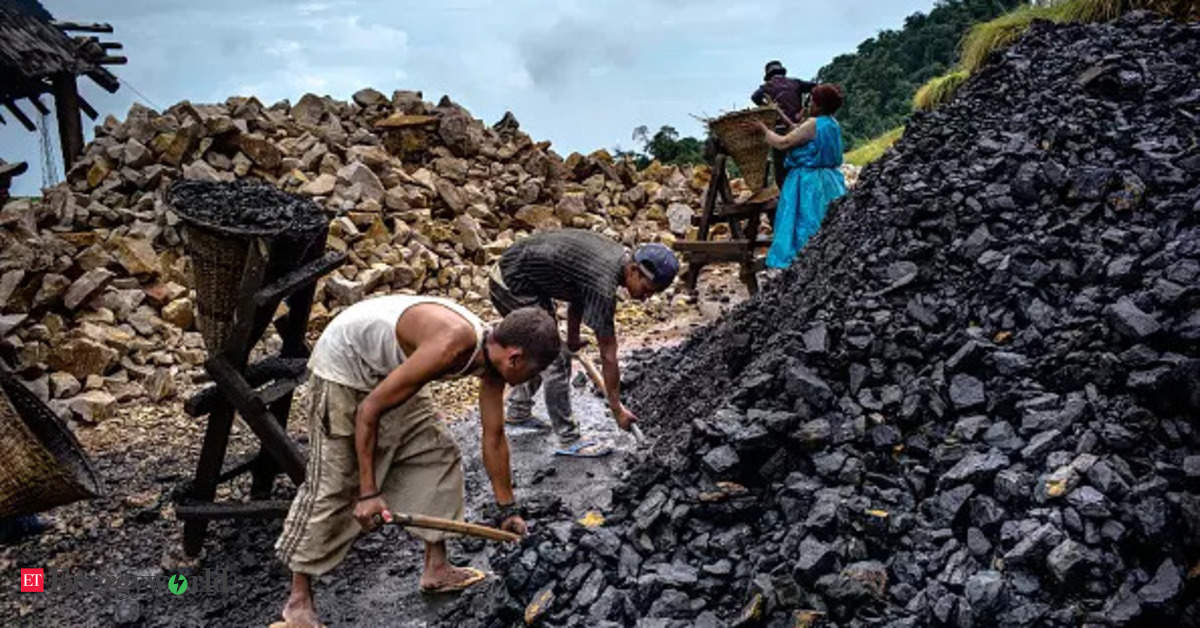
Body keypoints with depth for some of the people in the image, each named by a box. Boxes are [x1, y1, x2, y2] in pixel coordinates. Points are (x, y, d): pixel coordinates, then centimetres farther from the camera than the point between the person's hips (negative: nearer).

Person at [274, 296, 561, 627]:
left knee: (439, 455, 6)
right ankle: (299, 600, 7)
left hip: (391, 368, 9)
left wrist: (506, 509, 9)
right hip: (345, 362, -9)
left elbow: (494, 438, 2)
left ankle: (436, 569, 18)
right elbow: (369, 410, -29)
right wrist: (369, 492, -26)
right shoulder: (450, 346, -36)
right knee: (332, 485, -7)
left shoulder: (491, 354, -10)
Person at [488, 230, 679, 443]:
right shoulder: (603, 285, -28)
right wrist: (616, 408, -13)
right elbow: (608, 355, -21)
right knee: (555, 360, -8)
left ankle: (518, 411, 37)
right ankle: (569, 439, 1)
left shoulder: (617, 256, -1)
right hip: (513, 286, -10)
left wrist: (572, 338, 24)